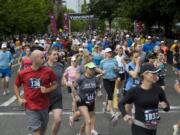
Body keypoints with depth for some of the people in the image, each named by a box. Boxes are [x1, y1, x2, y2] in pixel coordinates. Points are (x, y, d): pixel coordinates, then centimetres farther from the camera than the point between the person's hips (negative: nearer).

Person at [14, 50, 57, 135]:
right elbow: (16, 86, 10)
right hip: (30, 107, -1)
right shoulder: (23, 73, -7)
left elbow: (55, 85, 4)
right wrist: (19, 98, 0)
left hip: (44, 106, 2)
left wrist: (47, 90, -15)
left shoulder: (48, 71, -8)